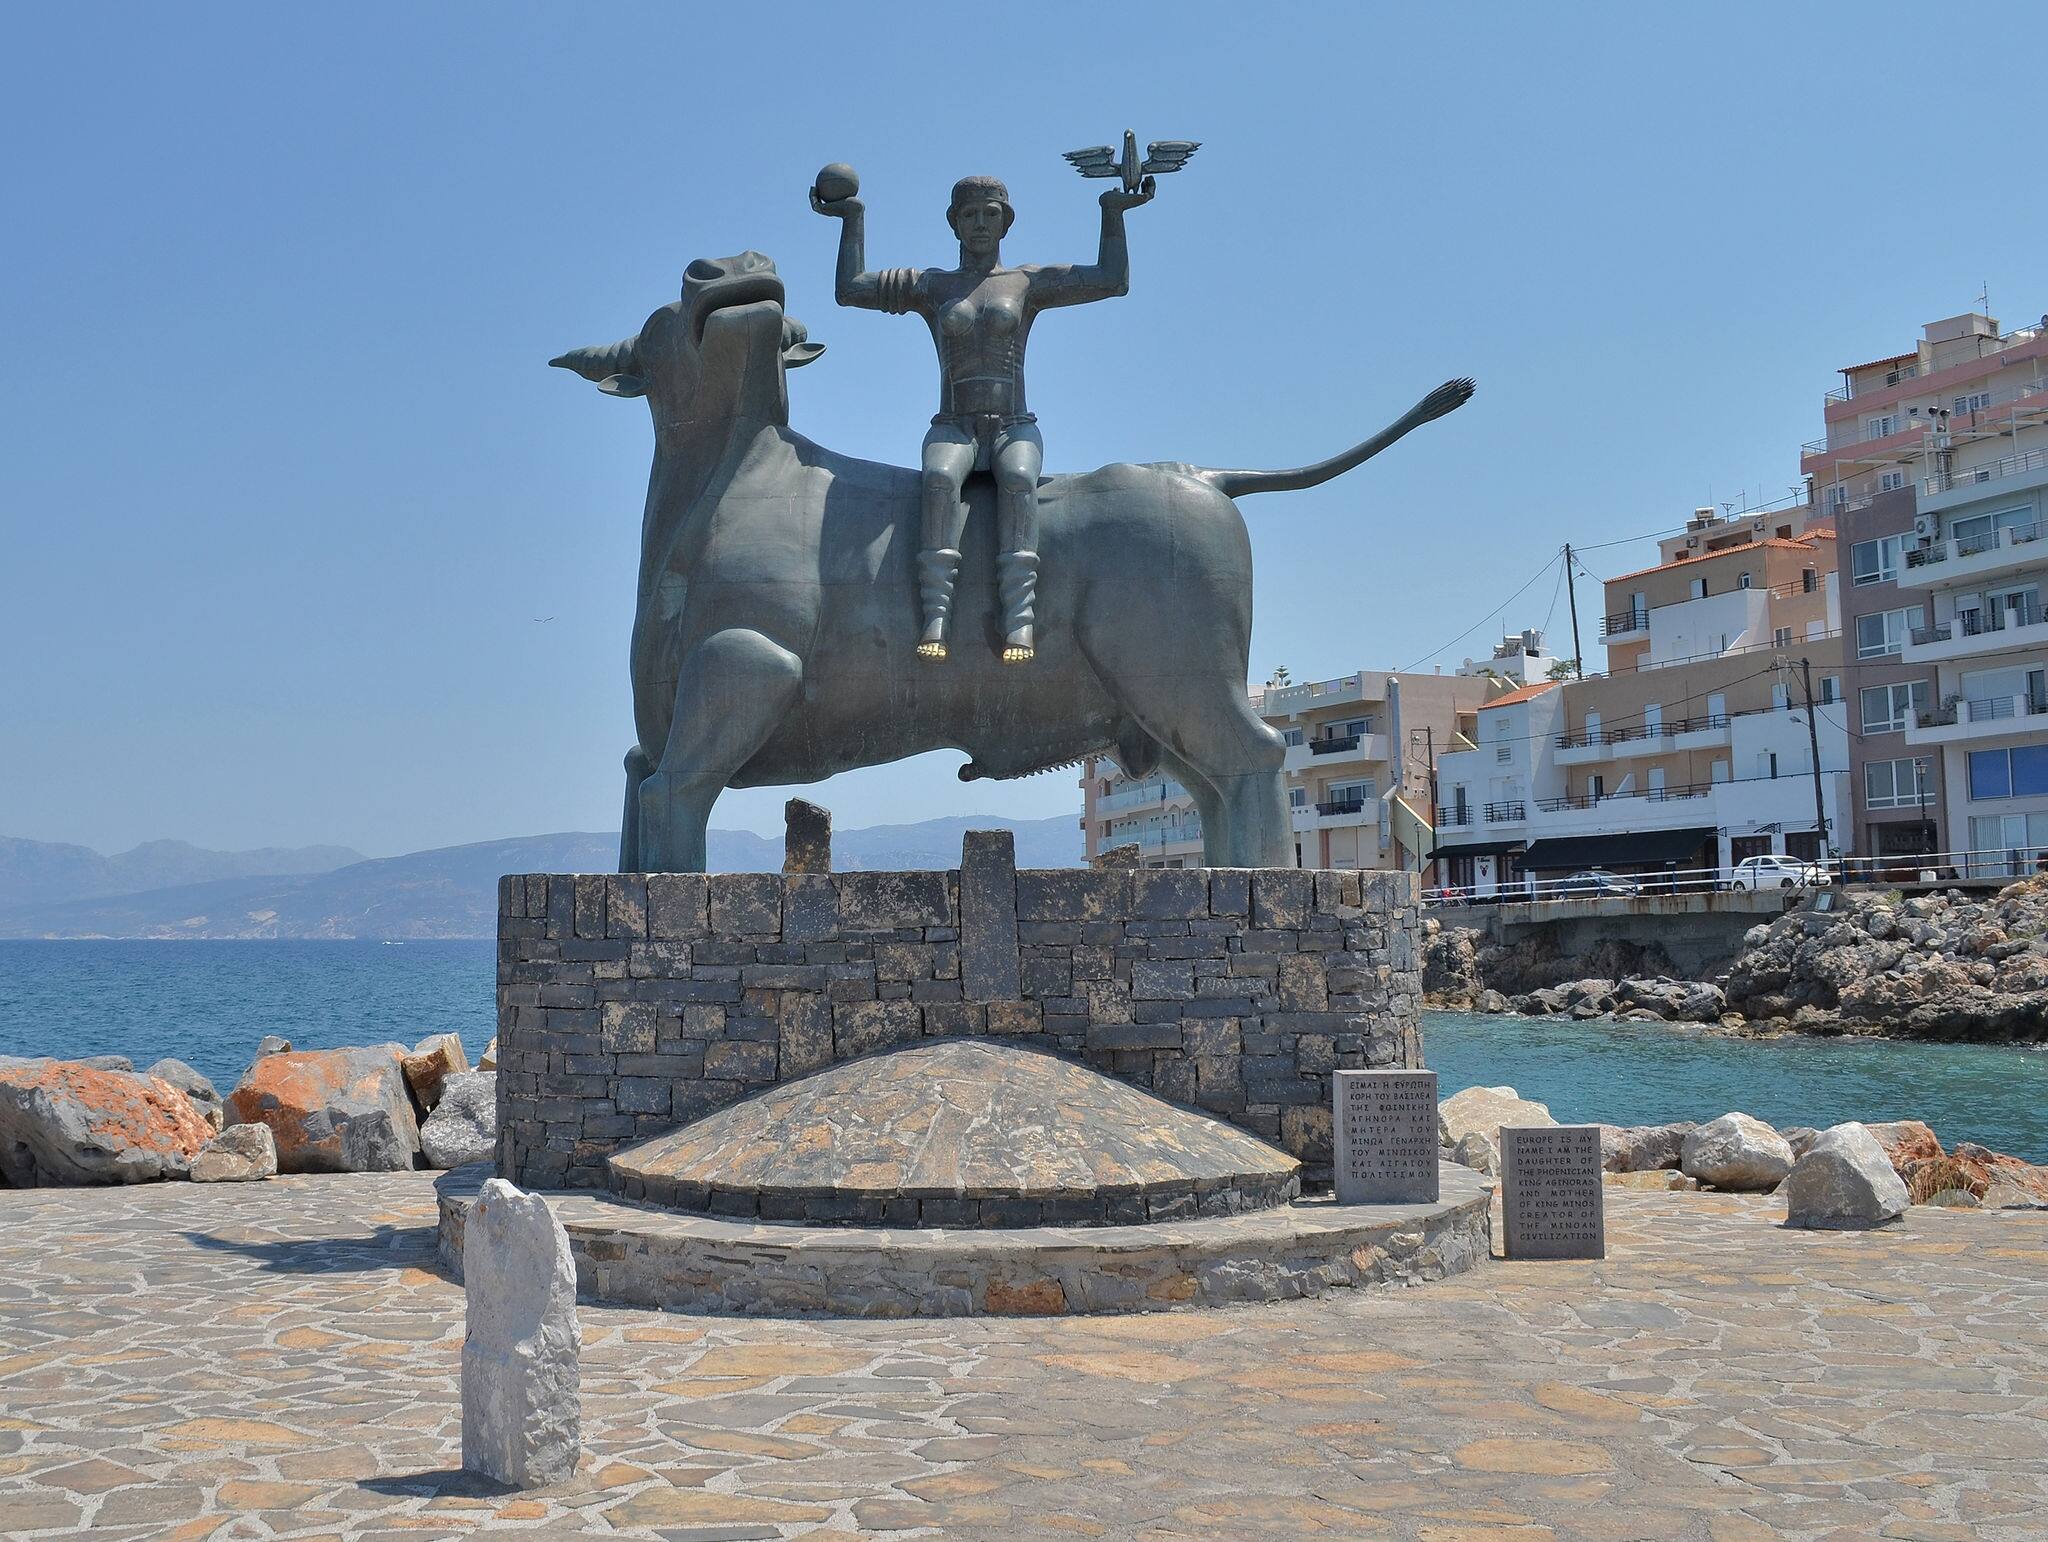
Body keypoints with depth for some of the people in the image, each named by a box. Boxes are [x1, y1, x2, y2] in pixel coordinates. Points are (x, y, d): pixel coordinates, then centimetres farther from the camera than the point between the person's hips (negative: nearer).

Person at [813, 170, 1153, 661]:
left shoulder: (1028, 284, 14)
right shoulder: (930, 286, 17)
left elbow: (1113, 280, 9)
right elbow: (849, 289, 12)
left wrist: (1113, 212, 11)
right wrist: (853, 218, 15)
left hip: (1015, 430, 0)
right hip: (952, 430, 0)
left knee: (1018, 480, -37)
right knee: (940, 479, -36)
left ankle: (1019, 618, -48)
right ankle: (935, 613, -45)